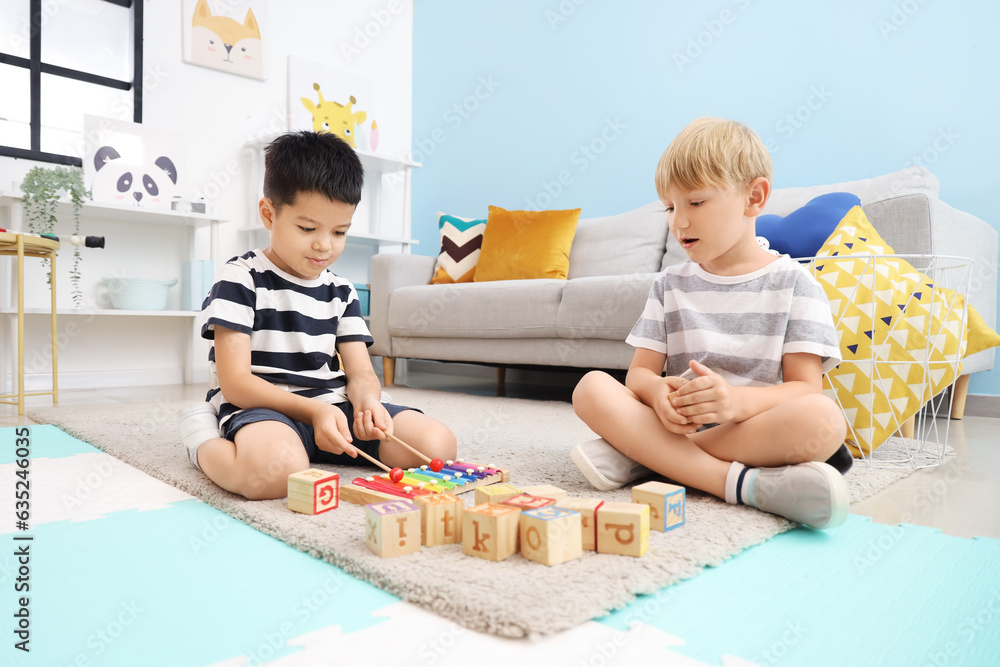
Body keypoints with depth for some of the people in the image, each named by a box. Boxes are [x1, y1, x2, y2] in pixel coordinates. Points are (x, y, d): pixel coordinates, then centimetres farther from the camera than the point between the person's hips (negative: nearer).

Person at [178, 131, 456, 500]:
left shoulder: (342, 292, 14)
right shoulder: (240, 279, -3)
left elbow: (360, 372, 8)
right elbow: (235, 382, -11)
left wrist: (367, 400, -18)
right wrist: (313, 410, -24)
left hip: (333, 406, 6)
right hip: (260, 407, -5)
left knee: (437, 442, -14)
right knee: (275, 469, -42)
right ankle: (203, 443, -5)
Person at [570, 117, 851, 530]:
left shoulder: (793, 284, 3)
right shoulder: (669, 286, 13)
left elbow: (806, 387, -6)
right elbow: (640, 371, 5)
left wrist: (737, 400, -28)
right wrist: (658, 392, -21)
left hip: (756, 429, -2)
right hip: (677, 424, 2)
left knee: (823, 419, -33)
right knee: (592, 388, -21)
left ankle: (641, 457, -25)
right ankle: (740, 483, -31)